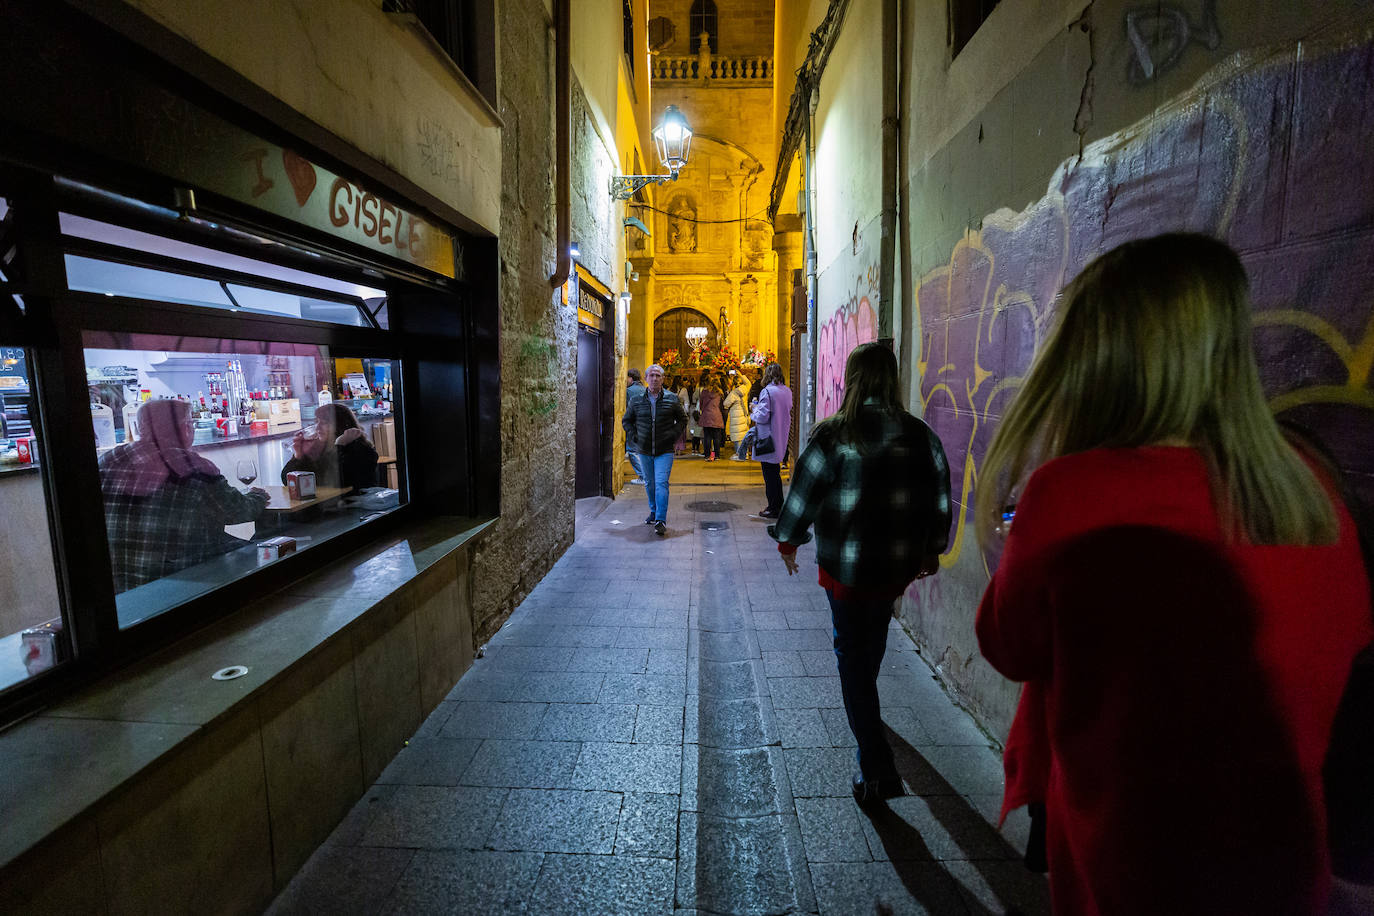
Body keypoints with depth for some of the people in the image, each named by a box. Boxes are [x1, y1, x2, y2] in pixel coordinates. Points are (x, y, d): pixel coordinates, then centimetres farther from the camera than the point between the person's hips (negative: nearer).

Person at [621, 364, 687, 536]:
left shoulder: (671, 399, 0)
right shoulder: (637, 400, 4)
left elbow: (682, 419, 12)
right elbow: (626, 420, 16)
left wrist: (673, 435, -1)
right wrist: (633, 437, 3)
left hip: (664, 451, -3)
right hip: (644, 450, 3)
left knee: (661, 483, -13)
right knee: (649, 483, 15)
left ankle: (661, 520, -14)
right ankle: (654, 511, 35)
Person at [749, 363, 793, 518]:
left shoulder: (767, 391, -17)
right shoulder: (787, 391, 6)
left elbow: (763, 417, -20)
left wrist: (755, 409, 0)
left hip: (768, 439, -7)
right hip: (782, 438, 7)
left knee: (769, 473, 1)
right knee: (775, 472, 18)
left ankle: (773, 508, 6)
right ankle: (779, 505, 26)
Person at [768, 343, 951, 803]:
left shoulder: (835, 435, -14)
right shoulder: (922, 436, -1)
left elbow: (805, 492, -8)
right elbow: (939, 499, 7)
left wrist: (787, 540, 8)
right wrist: (932, 550, 21)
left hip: (846, 565, -4)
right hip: (900, 565, 5)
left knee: (852, 654, 7)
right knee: (874, 633, 29)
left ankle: (877, 769, 7)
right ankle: (865, 702, 55)